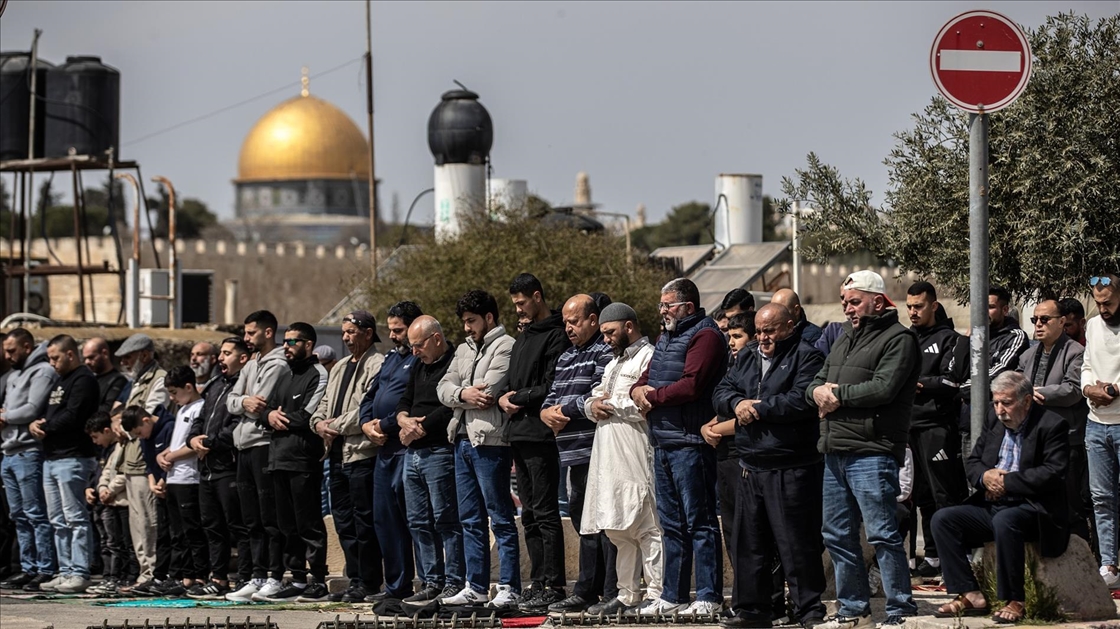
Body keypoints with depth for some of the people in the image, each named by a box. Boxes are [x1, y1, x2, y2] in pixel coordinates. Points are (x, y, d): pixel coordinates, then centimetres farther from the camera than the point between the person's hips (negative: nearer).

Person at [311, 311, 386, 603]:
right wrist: (319, 422, 2)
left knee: (364, 521, -6)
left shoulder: (377, 366, -9)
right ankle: (355, 579, 16)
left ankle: (369, 583, -2)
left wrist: (337, 426, -11)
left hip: (362, 453, -9)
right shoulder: (340, 368, 21)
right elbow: (325, 403, 24)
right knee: (344, 521, 11)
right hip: (338, 455, 9)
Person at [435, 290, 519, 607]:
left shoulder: (505, 347, -6)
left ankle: (509, 587, -4)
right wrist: (464, 394, -11)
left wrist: (460, 395, 0)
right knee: (471, 519, 11)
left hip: (490, 441, -8)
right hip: (463, 439, 8)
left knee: (500, 518, -5)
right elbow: (444, 389, 9)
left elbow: (489, 391, -16)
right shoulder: (464, 350, 20)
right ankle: (476, 587, 15)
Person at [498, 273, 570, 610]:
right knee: (530, 515, 11)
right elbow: (509, 383, 24)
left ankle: (554, 586, -8)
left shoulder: (555, 337, -9)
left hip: (540, 434, -10)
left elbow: (549, 388, -16)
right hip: (520, 436, 10)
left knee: (545, 513, -9)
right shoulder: (523, 338, 21)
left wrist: (517, 398, -6)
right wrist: (504, 398, 3)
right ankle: (538, 582, 14)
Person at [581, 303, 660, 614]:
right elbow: (593, 399, 26)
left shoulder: (648, 358, -6)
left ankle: (656, 594, -11)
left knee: (645, 528, -10)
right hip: (609, 459, 10)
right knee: (618, 529, 10)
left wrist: (613, 405, -9)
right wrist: (594, 406, 3)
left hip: (636, 457, -10)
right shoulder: (613, 363, 26)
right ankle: (628, 594, 15)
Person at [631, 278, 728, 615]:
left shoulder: (704, 335, -10)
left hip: (690, 443, -10)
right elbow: (646, 378, 22)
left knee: (699, 522, -7)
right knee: (671, 524, 13)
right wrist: (639, 390, -2)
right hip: (663, 442, 10)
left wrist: (653, 396, -9)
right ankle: (673, 596, 18)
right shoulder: (665, 337, 21)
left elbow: (691, 385, -20)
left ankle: (709, 597, -5)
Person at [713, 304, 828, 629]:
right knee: (748, 541, 12)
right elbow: (721, 392, 14)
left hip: (791, 470, -8)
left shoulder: (806, 357, -6)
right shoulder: (747, 359, 18)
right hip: (751, 467, 8)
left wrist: (758, 409, -12)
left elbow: (801, 401, -19)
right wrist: (737, 403, -9)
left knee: (797, 544, -5)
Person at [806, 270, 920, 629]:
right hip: (835, 452, 9)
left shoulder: (898, 339, -5)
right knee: (838, 535, 12)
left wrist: (838, 395, -8)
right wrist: (819, 391, -4)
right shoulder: (847, 336, 22)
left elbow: (883, 388, -18)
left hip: (871, 454, -9)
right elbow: (815, 383, 20)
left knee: (882, 534, -10)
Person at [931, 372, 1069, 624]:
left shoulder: (1052, 425, -8)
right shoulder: (994, 419, 12)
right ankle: (971, 596, -14)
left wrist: (1006, 482, -18)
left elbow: (1052, 473, -18)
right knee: (942, 519, -12)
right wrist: (985, 476, -7)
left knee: (1004, 521, -38)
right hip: (991, 506, 7)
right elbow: (973, 461, 17)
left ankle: (1015, 601, -27)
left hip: (1033, 507, -7)